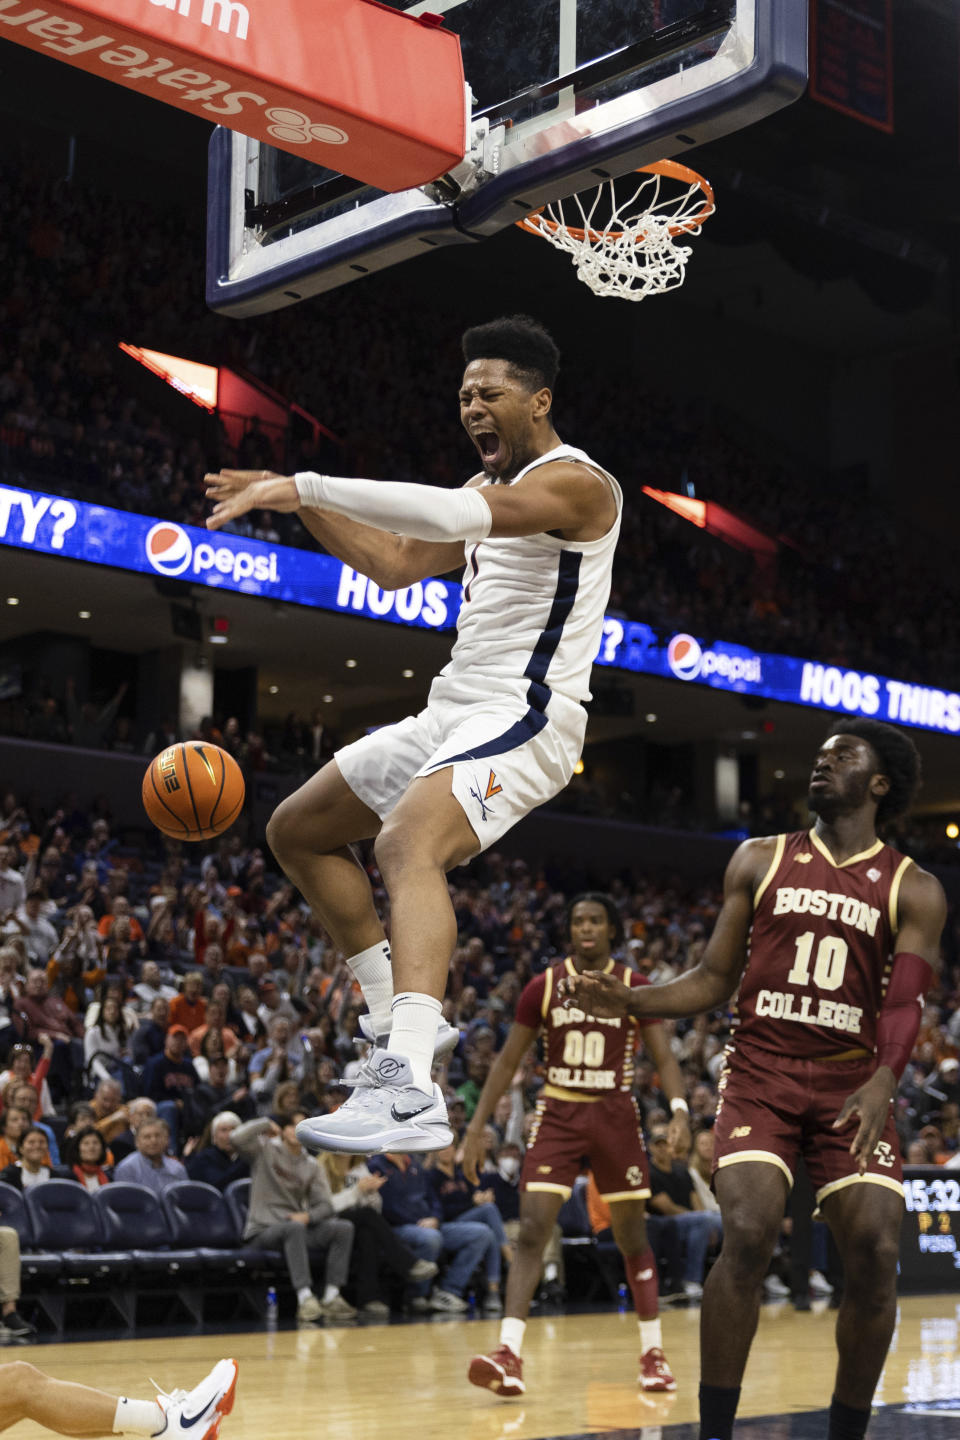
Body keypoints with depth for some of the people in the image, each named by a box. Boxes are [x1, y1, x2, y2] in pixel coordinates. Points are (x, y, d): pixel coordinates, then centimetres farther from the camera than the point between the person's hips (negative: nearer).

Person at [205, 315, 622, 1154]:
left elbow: (456, 516, -32)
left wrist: (306, 485, -33)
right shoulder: (495, 485, 19)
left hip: (523, 718, -11)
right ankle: (401, 1020, 18)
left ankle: (410, 1092, -49)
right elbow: (394, 563, 24)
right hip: (456, 709, 11)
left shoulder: (575, 482, -13)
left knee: (407, 845, -36)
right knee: (298, 831, 17)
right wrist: (302, 501, 9)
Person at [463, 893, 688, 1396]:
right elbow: (508, 1061, 4)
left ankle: (652, 1353, 21)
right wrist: (476, 1126, -1)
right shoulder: (544, 986, 0)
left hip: (615, 1115, 0)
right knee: (531, 1231, -13)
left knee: (632, 1238, 8)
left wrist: (679, 1109, -24)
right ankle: (509, 1354, -18)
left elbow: (664, 1057, -5)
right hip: (558, 1114, 0)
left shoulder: (634, 987, -2)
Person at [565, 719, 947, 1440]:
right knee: (748, 1234, -20)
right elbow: (713, 980, 11)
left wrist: (882, 1083, -28)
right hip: (760, 1073, 0)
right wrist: (628, 1000, -5)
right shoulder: (760, 860, 9)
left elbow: (905, 1002, -9)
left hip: (852, 1085, 0)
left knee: (876, 1255, -11)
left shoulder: (914, 890, 4)